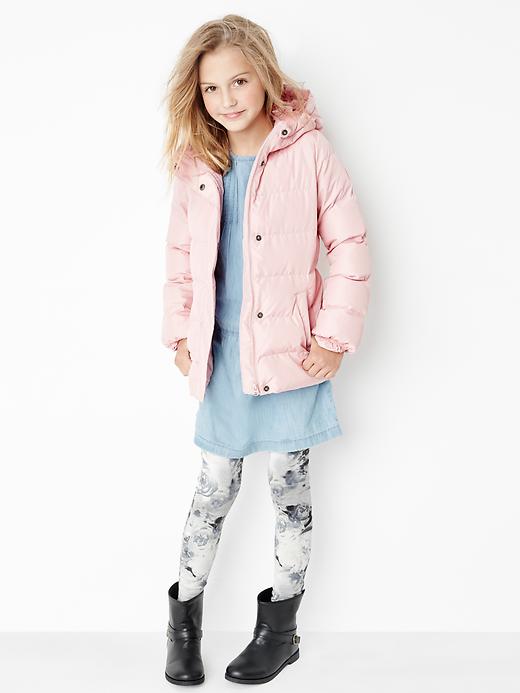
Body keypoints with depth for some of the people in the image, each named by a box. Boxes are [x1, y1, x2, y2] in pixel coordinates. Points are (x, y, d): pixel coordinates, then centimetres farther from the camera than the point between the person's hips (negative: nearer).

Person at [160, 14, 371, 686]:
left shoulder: (307, 150, -7)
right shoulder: (195, 163, 4)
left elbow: (350, 245, -5)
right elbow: (181, 253, 14)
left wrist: (336, 336, -8)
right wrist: (178, 332, 9)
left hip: (289, 350, -3)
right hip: (222, 352, 3)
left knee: (288, 483, 9)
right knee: (215, 484, 10)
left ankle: (280, 625, 25)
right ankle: (184, 615, 26)